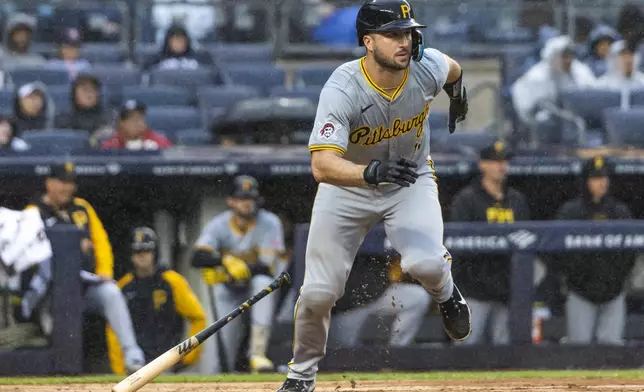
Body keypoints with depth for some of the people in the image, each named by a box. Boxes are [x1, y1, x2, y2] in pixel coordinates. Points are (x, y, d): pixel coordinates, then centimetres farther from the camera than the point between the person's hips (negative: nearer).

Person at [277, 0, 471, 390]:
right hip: (347, 186, -2)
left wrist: (458, 94, 27)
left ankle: (447, 295, 11)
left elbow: (452, 69, 7)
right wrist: (370, 172, -60)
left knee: (424, 262, -26)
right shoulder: (342, 90, -33)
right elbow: (322, 165, -43)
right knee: (319, 292, -4)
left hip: (412, 178, 2)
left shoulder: (427, 66, -21)